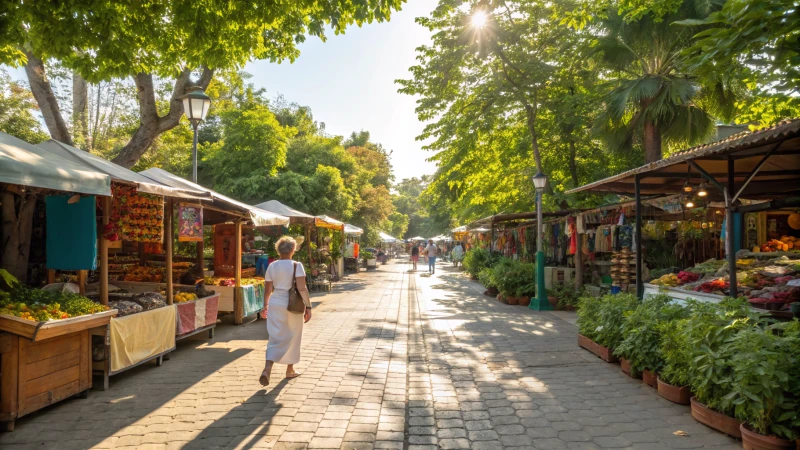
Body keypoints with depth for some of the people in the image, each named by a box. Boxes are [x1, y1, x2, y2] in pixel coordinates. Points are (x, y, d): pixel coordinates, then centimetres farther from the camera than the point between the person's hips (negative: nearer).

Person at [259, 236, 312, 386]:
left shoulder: (272, 266, 1)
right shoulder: (296, 266, -11)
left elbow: (267, 289, 4)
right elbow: (302, 289, -17)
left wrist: (265, 306, 16)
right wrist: (308, 307, -13)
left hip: (275, 304, 3)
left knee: (276, 338, 6)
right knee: (292, 337, 15)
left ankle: (267, 369, -13)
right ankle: (290, 370, 28)